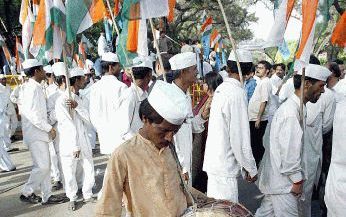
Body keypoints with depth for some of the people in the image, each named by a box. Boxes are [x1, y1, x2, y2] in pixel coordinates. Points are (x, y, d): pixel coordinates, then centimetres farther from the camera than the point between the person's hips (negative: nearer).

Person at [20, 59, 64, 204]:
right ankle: (26, 193, 8)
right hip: (35, 134, -10)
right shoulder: (33, 88, -17)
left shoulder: (36, 87, 14)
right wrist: (49, 128, -17)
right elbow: (33, 114, -23)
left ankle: (46, 195, 18)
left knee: (45, 165, 11)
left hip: (40, 133, 10)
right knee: (42, 166, -6)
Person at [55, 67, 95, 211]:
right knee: (70, 173, 6)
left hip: (84, 141, 6)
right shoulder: (62, 100, -12)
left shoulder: (81, 98, 9)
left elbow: (88, 119, -2)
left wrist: (77, 106, -18)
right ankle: (72, 198, 27)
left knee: (89, 170, 8)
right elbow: (67, 125, -16)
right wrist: (75, 146, -17)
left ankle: (87, 195, 29)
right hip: (69, 143, -5)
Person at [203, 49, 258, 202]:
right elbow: (240, 136, -19)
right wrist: (251, 168, -7)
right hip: (225, 167, -8)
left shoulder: (221, 88, 6)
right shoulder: (237, 93, -18)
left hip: (213, 160, 8)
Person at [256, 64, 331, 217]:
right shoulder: (290, 112, -24)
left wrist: (298, 176, 16)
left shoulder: (296, 107, 8)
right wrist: (297, 180, -13)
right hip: (282, 181, -9)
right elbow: (289, 151, -23)